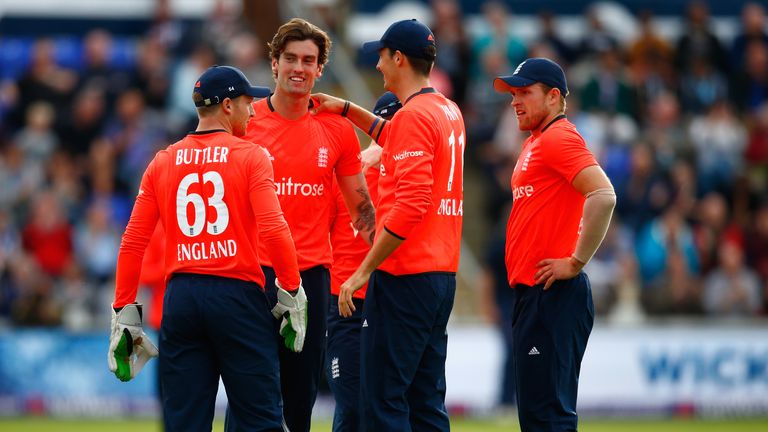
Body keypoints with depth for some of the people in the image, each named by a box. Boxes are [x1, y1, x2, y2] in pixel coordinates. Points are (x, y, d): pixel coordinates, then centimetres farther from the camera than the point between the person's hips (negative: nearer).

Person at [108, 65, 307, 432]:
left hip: (180, 295, 4)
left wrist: (124, 312, 9)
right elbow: (273, 231, -13)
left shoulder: (162, 163, 9)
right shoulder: (250, 156, -2)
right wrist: (292, 293, -4)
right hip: (237, 292, -4)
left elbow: (133, 241, 6)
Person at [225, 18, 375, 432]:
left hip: (313, 272, 3)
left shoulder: (337, 130, 7)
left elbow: (360, 208, 15)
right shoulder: (244, 122, 0)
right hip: (254, 270, -3)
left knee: (302, 392, 6)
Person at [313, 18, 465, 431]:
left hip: (404, 277, -9)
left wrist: (364, 271, -19)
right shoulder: (448, 112, 14)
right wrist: (347, 109, 33)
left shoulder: (414, 116, -13)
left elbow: (410, 207, -22)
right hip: (442, 273, 9)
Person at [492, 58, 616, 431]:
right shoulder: (536, 142, 20)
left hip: (553, 297, -11)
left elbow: (603, 196, -24)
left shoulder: (559, 138, -11)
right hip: (530, 291, 11)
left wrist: (577, 262, -20)